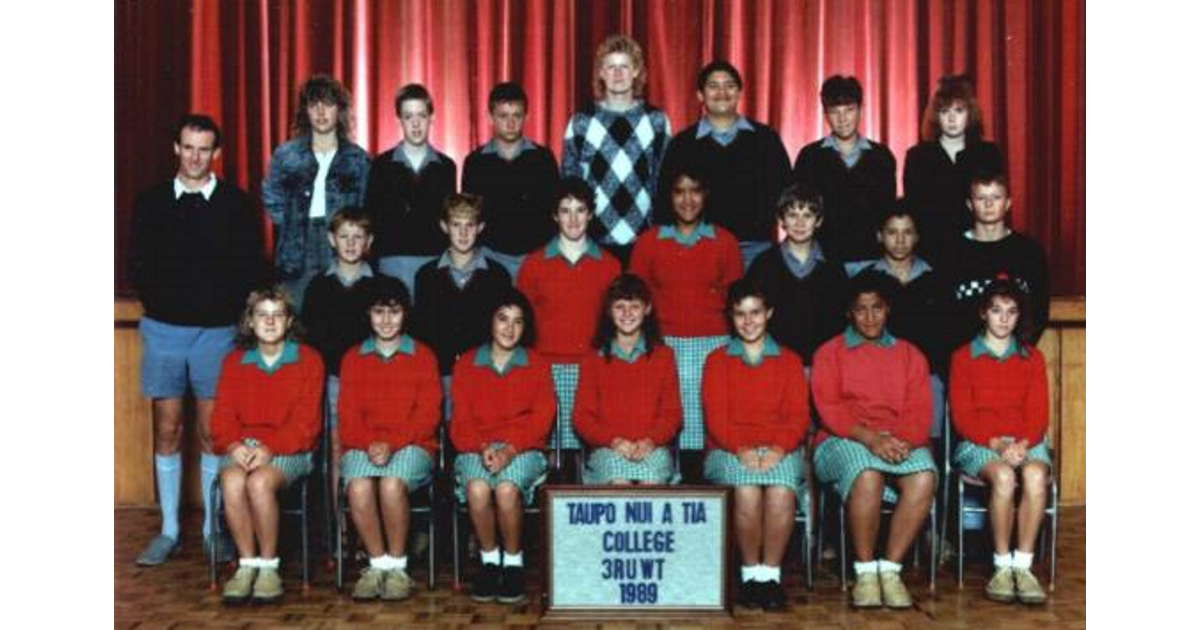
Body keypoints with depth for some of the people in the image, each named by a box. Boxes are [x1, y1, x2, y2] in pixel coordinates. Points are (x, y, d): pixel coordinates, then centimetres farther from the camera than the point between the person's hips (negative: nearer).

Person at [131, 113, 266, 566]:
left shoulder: (237, 205, 3)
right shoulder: (151, 202, 9)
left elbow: (253, 270, 2)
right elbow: (140, 267, 11)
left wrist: (229, 309, -6)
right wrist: (160, 302, 0)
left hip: (217, 330, -2)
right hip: (163, 328, 2)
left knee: (212, 432, 1)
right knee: (167, 430, 5)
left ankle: (214, 530, 11)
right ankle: (169, 531, 13)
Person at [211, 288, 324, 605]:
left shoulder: (308, 360, 5)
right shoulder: (234, 362, 15)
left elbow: (305, 421, -4)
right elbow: (222, 415, 8)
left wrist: (269, 448, -18)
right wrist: (234, 445, -14)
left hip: (289, 448, -3)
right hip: (243, 446, 3)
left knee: (260, 481, -34)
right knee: (232, 481, -31)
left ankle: (269, 565, -17)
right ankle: (247, 564, -19)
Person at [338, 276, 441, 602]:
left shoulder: (423, 356, 10)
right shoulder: (352, 358, 17)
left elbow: (427, 415, 1)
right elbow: (347, 416, 8)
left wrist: (391, 443, -14)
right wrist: (370, 444, -12)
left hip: (412, 445, -2)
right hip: (363, 447, 2)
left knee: (392, 484, -34)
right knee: (358, 487, -32)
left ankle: (398, 566, -17)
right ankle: (377, 563, -16)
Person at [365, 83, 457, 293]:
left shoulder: (446, 166, 10)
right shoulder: (381, 165, 7)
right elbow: (372, 216, 6)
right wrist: (374, 262, -2)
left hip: (435, 260, 1)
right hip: (393, 261, -1)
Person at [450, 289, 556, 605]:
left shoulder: (537, 365, 10)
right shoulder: (467, 364, 12)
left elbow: (541, 418, 0)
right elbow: (460, 420, 5)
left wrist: (509, 450, -16)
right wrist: (482, 448, -14)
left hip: (522, 449, -1)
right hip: (477, 449, 1)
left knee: (507, 489, -34)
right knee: (478, 490, -33)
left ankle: (513, 563, -13)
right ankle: (489, 560, -12)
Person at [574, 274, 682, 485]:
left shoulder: (663, 356, 14)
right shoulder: (594, 359, 13)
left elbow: (673, 412, 10)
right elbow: (582, 416, 8)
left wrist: (650, 441, -10)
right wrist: (614, 441, -10)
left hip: (652, 449, 0)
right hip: (607, 449, 0)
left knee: (652, 481, -34)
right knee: (619, 482, -34)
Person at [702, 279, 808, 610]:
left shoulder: (789, 361, 17)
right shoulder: (717, 361, 15)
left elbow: (798, 415, 5)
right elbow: (715, 416, 3)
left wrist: (778, 448, -15)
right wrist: (741, 448, -16)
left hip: (780, 450, 1)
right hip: (730, 449, 0)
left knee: (781, 493, -33)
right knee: (746, 492, -33)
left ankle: (771, 573, -18)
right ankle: (750, 572, -16)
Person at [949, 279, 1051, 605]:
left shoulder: (1033, 358, 17)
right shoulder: (963, 357, 10)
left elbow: (1039, 414, 8)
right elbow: (962, 417, 1)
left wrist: (1022, 443, -13)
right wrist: (997, 443, -14)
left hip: (1026, 441, 2)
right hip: (978, 443, -2)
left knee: (1035, 474, -33)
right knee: (1004, 476, -35)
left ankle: (1023, 566, -29)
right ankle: (1003, 566, -25)